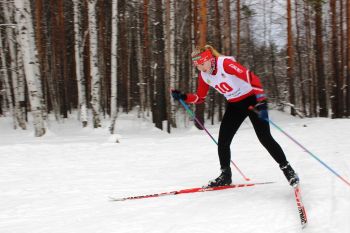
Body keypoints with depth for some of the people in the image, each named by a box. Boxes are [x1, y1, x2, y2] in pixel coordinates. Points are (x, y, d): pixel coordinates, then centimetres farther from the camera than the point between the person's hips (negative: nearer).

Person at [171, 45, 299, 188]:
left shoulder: (225, 63, -26)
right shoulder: (204, 75, -4)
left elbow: (252, 78, -34)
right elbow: (200, 97, 11)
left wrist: (261, 101, -42)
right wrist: (183, 97, -6)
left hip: (252, 100, -7)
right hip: (234, 105, 7)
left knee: (265, 138, -11)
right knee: (223, 140, 1)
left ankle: (287, 170, 4)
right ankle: (225, 175, 17)